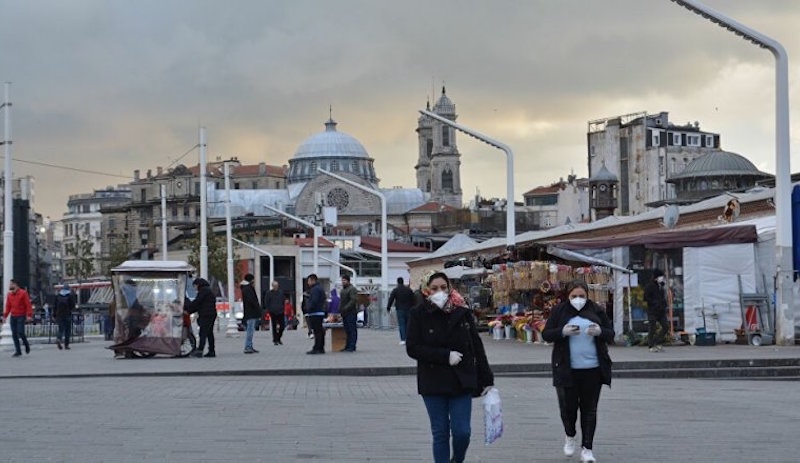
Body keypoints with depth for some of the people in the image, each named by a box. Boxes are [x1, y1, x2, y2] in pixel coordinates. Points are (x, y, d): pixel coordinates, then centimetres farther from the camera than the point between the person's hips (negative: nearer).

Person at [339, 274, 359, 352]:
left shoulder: (352, 289, -10)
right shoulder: (343, 289, 21)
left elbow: (354, 300, -20)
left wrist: (346, 308, -23)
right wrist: (340, 309, 13)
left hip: (351, 313, -10)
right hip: (345, 314, 10)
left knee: (352, 330, -8)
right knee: (347, 330, 11)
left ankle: (352, 347, -9)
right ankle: (347, 346, 15)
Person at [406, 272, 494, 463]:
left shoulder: (462, 313, 1)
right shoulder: (419, 314, -3)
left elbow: (477, 347, 4)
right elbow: (412, 348, -9)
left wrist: (486, 380, 3)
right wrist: (445, 356, -16)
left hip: (461, 382, 1)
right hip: (433, 383, -1)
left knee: (462, 432, -3)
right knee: (440, 434, 4)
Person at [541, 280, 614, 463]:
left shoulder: (597, 311, 5)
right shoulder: (560, 311, 2)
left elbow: (611, 334, 8)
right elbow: (546, 334, 1)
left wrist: (600, 332, -15)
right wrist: (563, 332, -18)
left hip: (592, 369, 1)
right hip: (567, 369, -1)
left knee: (589, 408, 2)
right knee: (568, 406, 0)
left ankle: (587, 448, 9)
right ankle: (570, 436, 30)